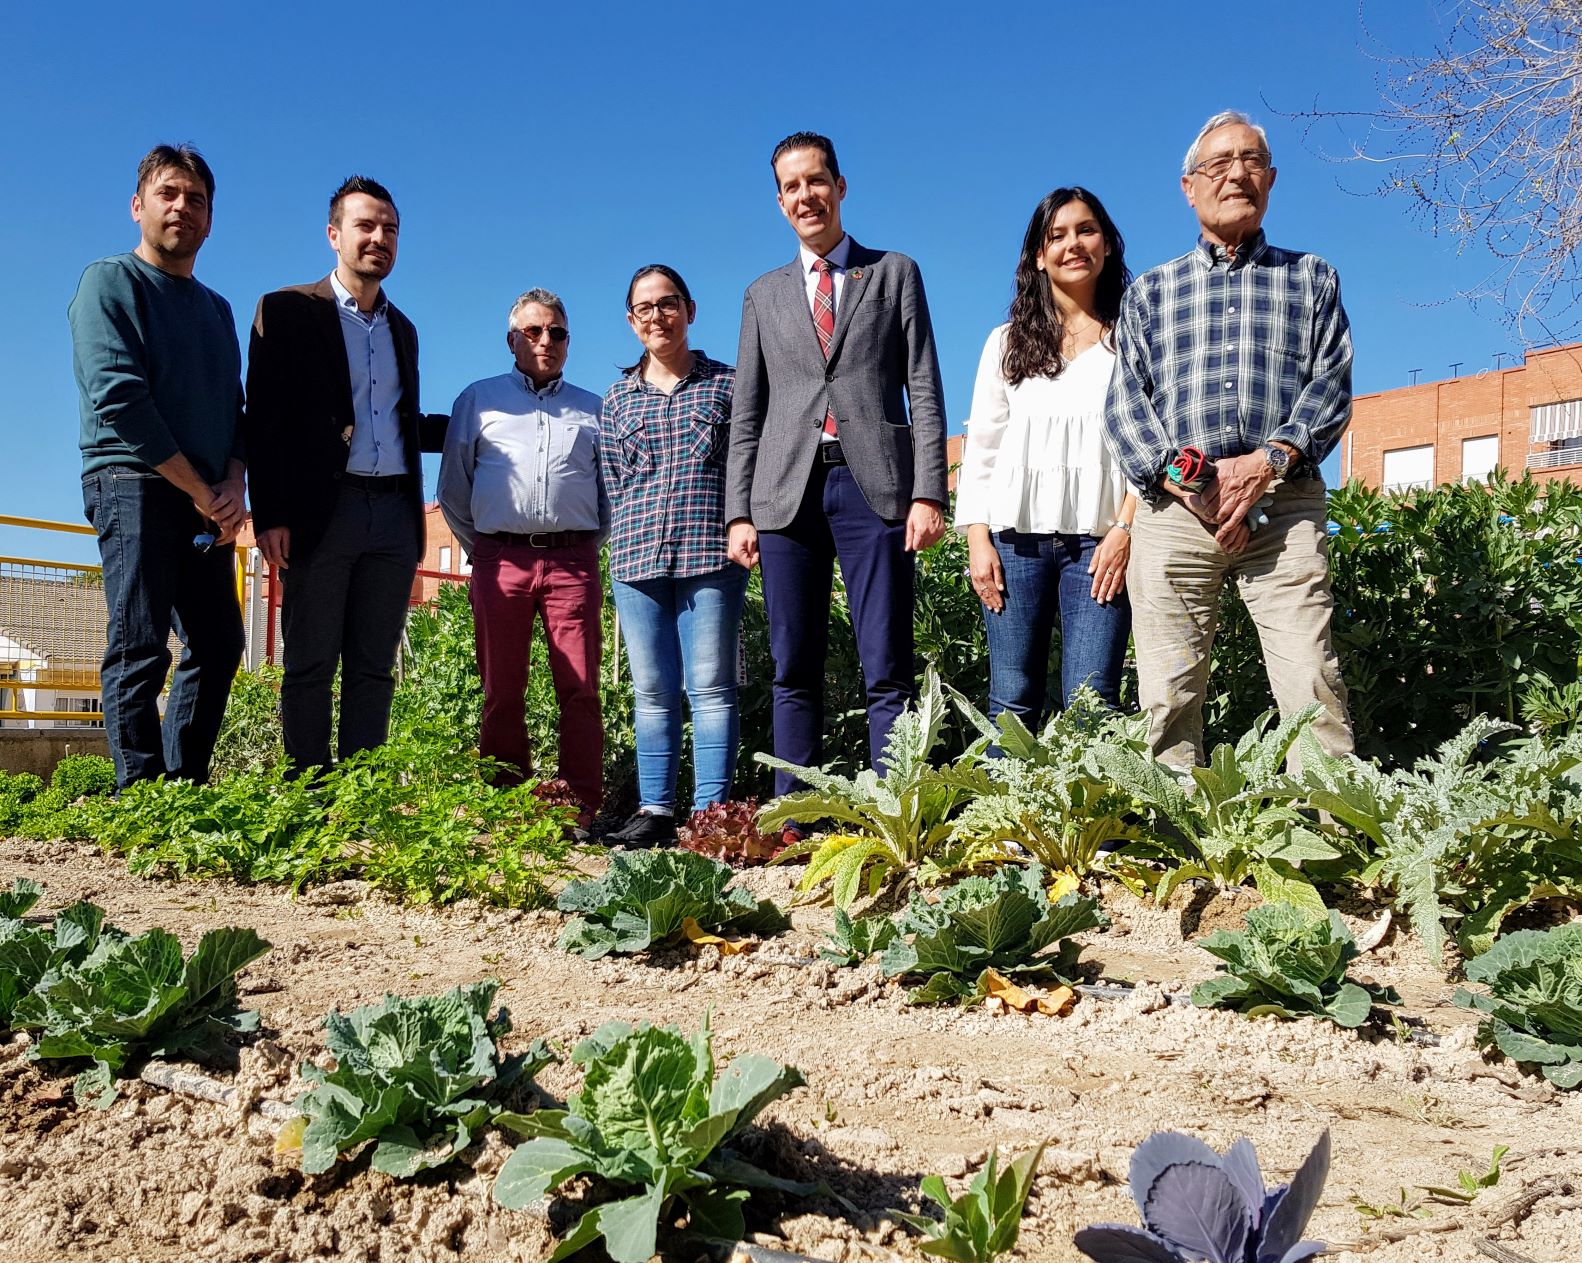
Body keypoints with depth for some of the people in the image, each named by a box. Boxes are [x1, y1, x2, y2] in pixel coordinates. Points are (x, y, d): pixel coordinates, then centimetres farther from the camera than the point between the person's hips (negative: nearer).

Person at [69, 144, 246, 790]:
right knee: (140, 651, -9)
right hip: (135, 486, -7)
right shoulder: (110, 281, 0)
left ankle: (185, 785, 13)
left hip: (208, 504, 7)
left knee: (218, 646, 5)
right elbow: (117, 396, -12)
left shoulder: (216, 307, 21)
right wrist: (200, 490, -13)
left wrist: (233, 484, -3)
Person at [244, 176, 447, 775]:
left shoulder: (402, 327, 20)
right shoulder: (287, 310, 3)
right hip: (322, 510, -5)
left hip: (395, 515, 5)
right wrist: (269, 515, -13)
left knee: (374, 667, 6)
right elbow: (265, 420, -5)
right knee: (311, 666, -1)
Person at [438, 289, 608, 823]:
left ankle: (585, 810, -4)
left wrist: (586, 552, 10)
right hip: (500, 559, 0)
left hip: (573, 561, 0)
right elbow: (453, 488, 15)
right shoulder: (478, 399, 17)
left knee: (580, 689, -6)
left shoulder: (593, 409, 19)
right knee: (502, 692, 0)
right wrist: (481, 553, 9)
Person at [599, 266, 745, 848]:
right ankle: (654, 811, 8)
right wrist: (633, 539, 4)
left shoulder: (727, 383, 10)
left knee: (711, 685, -5)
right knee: (652, 690, 4)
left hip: (711, 553, -3)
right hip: (636, 557, 3)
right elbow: (612, 482, 16)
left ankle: (711, 813, -3)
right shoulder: (618, 398, 17)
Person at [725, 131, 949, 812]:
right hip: (787, 492, 3)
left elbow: (924, 391, 5)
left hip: (874, 484, -2)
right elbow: (746, 414, 15)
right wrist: (739, 512, 4)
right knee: (794, 674, 3)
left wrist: (928, 494, -6)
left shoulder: (894, 273, 13)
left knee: (889, 672, -5)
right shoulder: (764, 294, 19)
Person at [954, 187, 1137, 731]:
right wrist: (977, 539, 1)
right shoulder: (1007, 343, 14)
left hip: (1099, 543, -2)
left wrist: (1125, 530, -9)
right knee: (1012, 700, 1)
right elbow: (981, 445, 12)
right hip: (1015, 539, 2)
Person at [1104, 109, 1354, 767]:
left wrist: (1269, 461, -11)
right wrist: (1182, 478, -9)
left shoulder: (1311, 278, 20)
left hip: (1283, 501, 0)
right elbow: (1124, 401, 8)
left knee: (1312, 684, -13)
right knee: (1169, 695, -4)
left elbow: (1332, 384, 7)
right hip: (1172, 507, 1)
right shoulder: (1150, 291, 20)